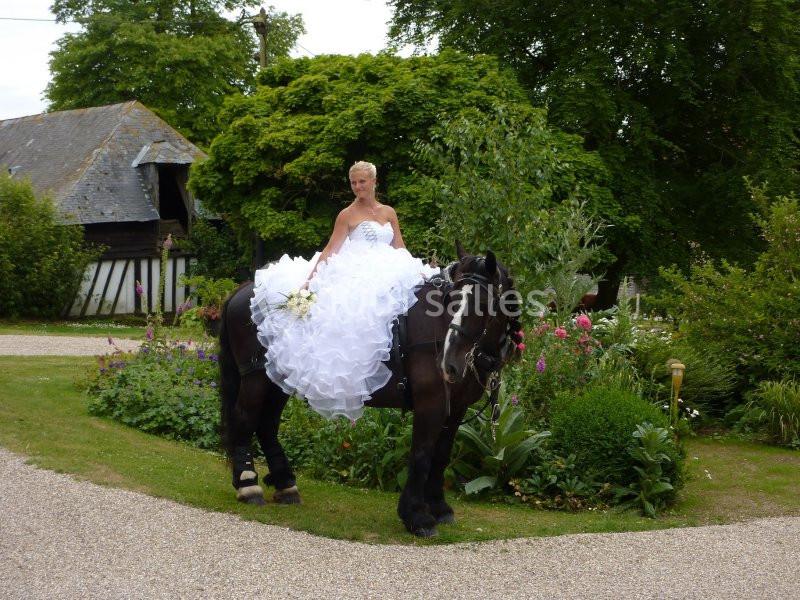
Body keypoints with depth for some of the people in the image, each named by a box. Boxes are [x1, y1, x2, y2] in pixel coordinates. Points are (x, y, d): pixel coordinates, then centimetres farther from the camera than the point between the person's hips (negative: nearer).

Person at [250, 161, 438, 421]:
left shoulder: (388, 213, 17)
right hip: (357, 278, -5)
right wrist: (309, 280, -10)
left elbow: (400, 249, 16)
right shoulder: (348, 215, 4)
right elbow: (330, 251, -1)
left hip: (388, 274, 5)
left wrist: (417, 270, 0)